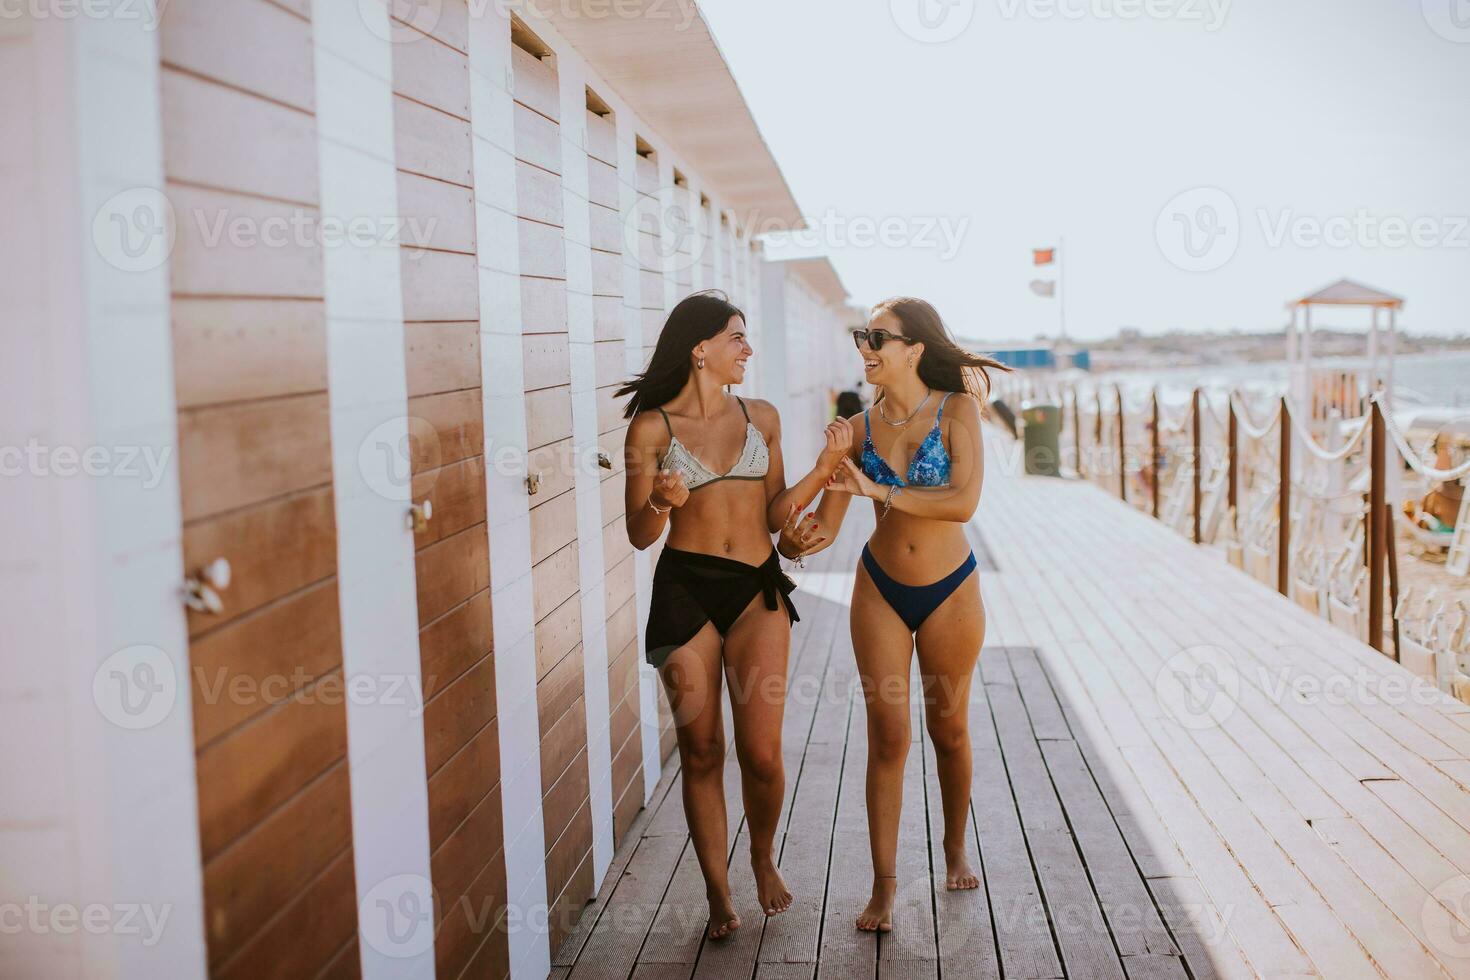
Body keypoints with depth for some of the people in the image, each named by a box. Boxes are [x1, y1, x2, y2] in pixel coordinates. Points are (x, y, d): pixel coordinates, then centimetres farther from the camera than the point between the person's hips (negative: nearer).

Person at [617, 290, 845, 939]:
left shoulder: (761, 418, 11)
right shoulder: (653, 428, 0)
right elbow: (640, 534, 2)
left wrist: (824, 470, 2)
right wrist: (662, 503, -19)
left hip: (757, 590, 2)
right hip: (685, 590, -2)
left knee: (762, 754, -3)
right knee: (701, 751, 5)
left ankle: (764, 859, 27)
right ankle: (718, 893, 21)